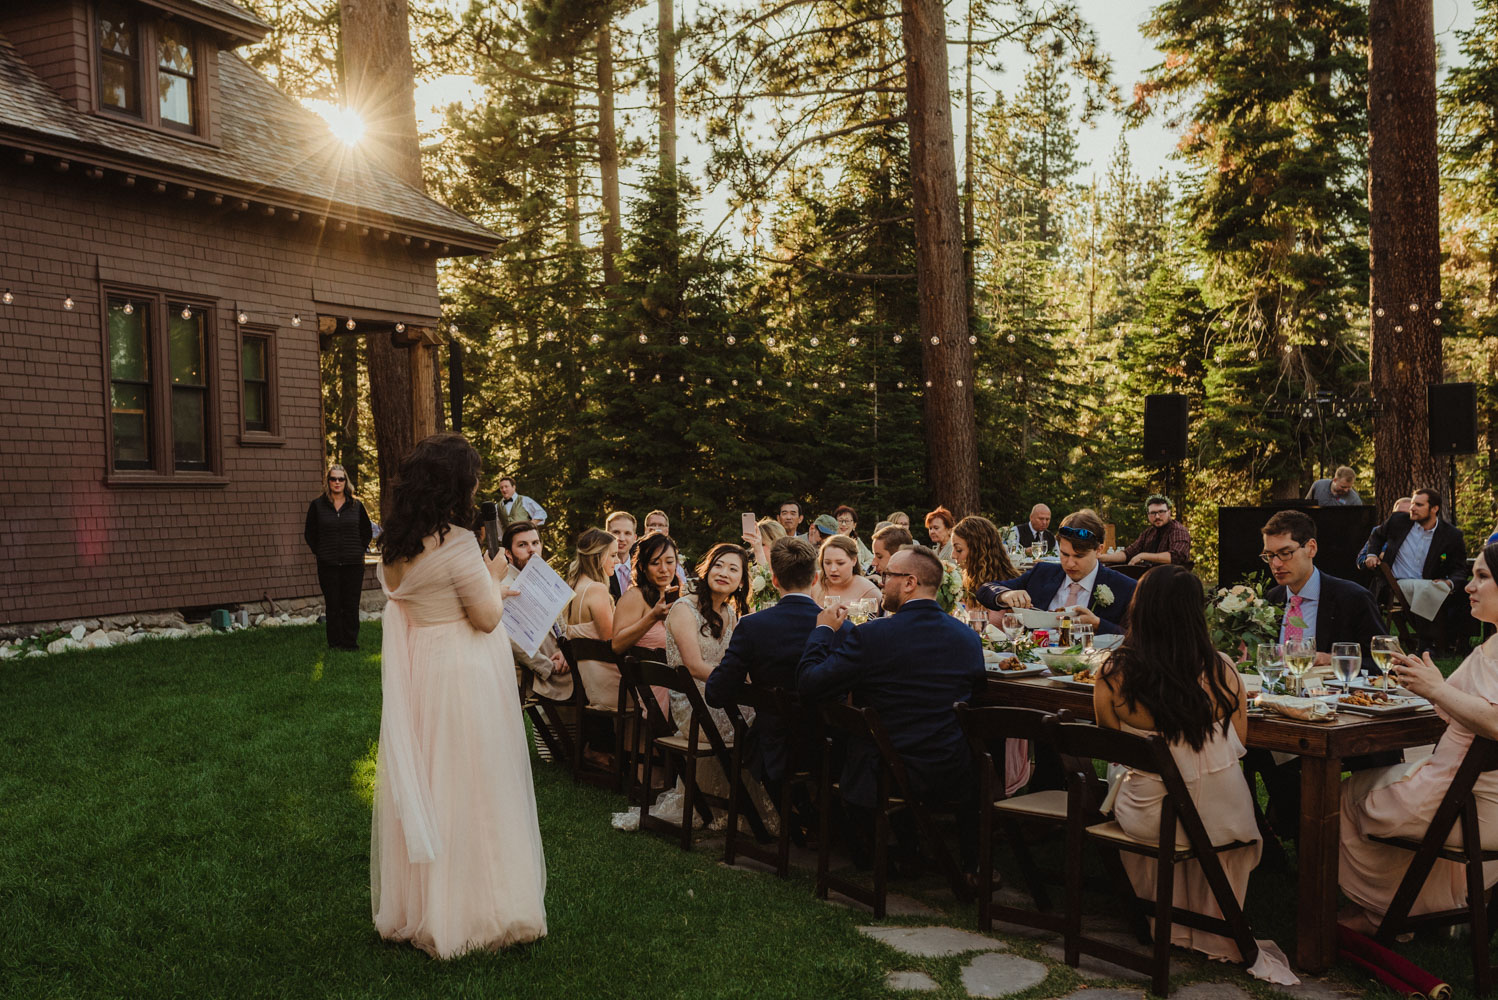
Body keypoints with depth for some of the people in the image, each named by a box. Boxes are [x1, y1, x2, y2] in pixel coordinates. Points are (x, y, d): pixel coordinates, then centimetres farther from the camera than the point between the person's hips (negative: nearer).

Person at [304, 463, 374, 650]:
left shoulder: (356, 505, 7)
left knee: (351, 606, 2)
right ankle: (334, 644, 10)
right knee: (332, 607, 2)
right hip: (328, 565, -1)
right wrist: (319, 552, 3)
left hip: (353, 564, 1)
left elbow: (367, 531, 15)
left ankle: (351, 642, 10)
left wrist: (359, 550, 6)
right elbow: (309, 533, 10)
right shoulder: (317, 506, 4)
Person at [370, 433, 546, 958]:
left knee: (425, 785, 16)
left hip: (418, 671, 8)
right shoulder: (456, 542, -21)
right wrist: (493, 577, 1)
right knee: (468, 789, 3)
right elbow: (486, 617, -17)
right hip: (463, 676, -7)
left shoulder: (396, 544, 3)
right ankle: (469, 909, 14)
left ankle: (418, 906, 28)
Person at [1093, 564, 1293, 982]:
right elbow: (1238, 741, 0)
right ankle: (1215, 932, 56)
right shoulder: (1221, 671, -16)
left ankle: (1174, 925, 52)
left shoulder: (1111, 676, -17)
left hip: (1144, 818, 0)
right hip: (1218, 817, 0)